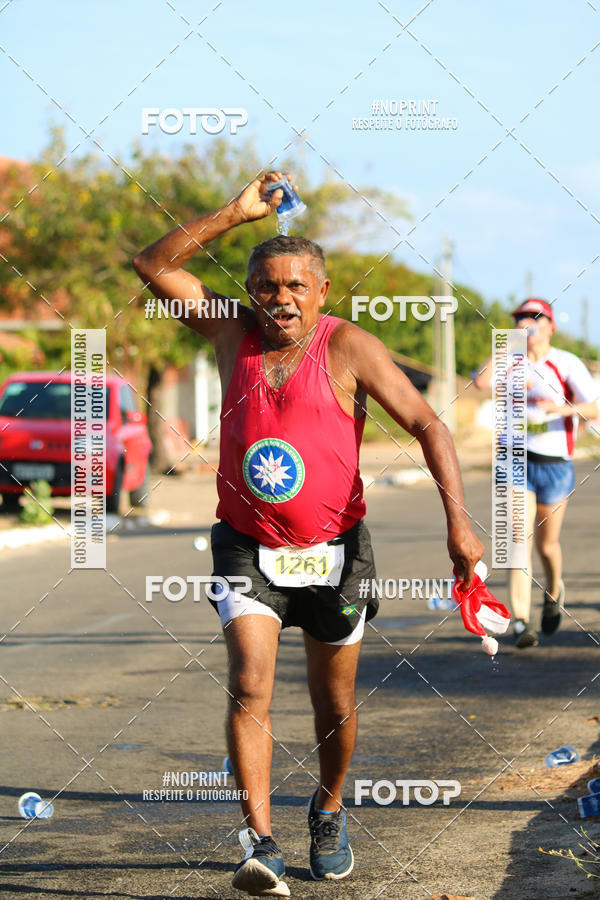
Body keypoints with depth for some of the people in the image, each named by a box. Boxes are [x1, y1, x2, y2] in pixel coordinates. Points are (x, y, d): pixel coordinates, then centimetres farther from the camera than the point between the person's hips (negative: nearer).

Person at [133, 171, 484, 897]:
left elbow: (427, 426, -14)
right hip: (247, 547, 1)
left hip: (333, 550, -1)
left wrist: (458, 521, -26)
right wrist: (235, 214, -14)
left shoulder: (348, 348, -11)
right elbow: (153, 266, -4)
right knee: (249, 687, -18)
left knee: (335, 706, 11)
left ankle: (329, 811, 39)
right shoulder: (231, 331, -2)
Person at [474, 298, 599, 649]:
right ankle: (522, 623, -16)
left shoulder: (567, 364, -4)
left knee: (547, 544, 11)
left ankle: (554, 591, 44)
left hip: (554, 464, -1)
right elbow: (482, 381, -17)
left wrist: (563, 408, -33)